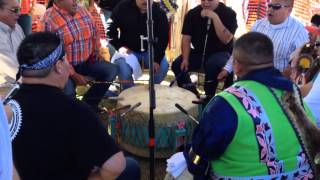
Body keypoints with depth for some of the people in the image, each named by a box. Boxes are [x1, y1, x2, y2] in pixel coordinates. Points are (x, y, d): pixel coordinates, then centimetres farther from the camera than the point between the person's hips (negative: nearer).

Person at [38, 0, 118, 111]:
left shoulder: (82, 10, 1)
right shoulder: (49, 20, -19)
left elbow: (94, 33, 17)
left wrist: (95, 53, 3)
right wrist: (74, 75, -23)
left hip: (85, 61, 7)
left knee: (112, 70, -6)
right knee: (68, 91, -31)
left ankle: (89, 104, 10)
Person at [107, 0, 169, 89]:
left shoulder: (159, 12, -9)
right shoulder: (123, 7, -11)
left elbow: (164, 38, -8)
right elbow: (110, 29, -5)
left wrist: (157, 59, -19)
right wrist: (119, 46, -18)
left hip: (149, 50, 2)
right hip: (128, 50, -1)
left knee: (163, 66, -22)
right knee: (124, 68, -30)